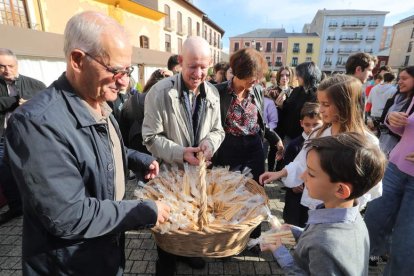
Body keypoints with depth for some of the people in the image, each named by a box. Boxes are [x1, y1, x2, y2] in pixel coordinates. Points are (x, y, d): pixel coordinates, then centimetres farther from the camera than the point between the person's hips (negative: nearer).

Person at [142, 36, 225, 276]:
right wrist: (181, 153, -30)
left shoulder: (212, 92, -2)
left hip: (200, 171, 5)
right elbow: (151, 138, -18)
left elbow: (217, 130, 3)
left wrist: (209, 143, -19)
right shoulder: (160, 92, -19)